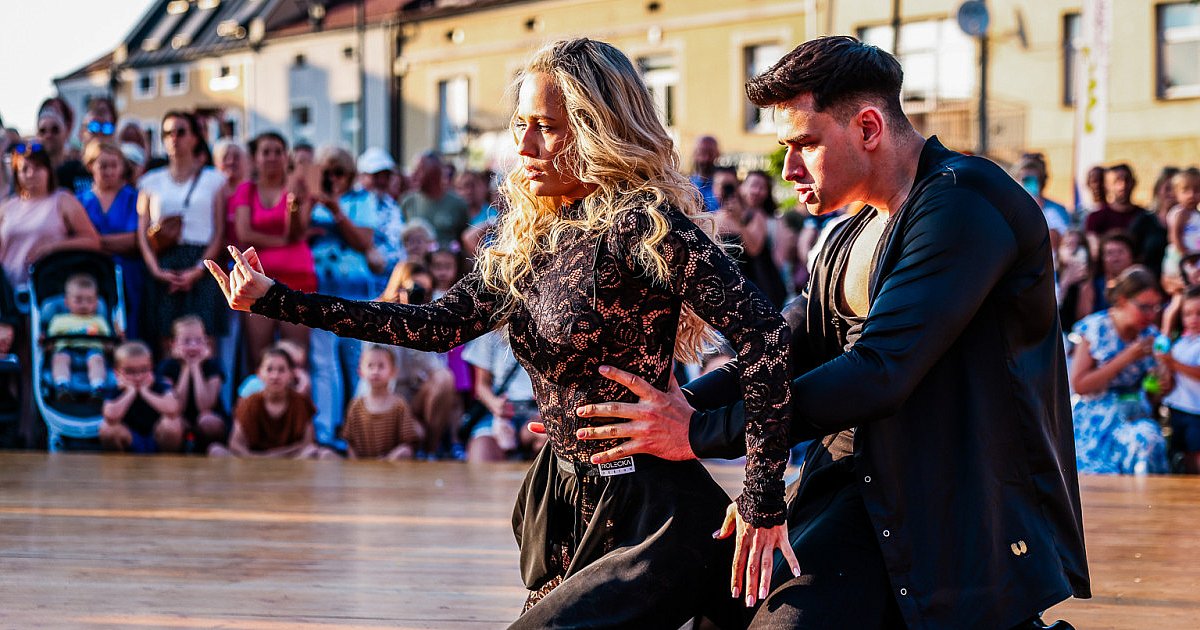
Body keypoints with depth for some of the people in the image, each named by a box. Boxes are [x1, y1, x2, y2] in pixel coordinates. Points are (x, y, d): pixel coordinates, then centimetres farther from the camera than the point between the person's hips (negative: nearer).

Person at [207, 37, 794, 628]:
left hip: (648, 515, -8)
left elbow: (762, 331, -23)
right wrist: (275, 300, 1)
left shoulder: (638, 223, -16)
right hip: (568, 505, 8)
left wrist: (763, 500, -20)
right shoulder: (530, 238, 9)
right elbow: (441, 324, 5)